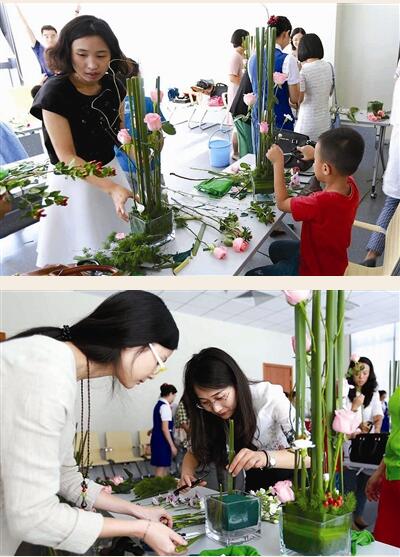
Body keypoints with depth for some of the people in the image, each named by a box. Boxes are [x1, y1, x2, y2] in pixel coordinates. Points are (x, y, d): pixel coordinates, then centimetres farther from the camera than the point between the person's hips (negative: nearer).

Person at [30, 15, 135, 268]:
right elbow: (66, 157, -23)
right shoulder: (55, 92, -21)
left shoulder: (113, 86, -6)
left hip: (111, 172, 5)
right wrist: (111, 188, -34)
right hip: (73, 183, -5)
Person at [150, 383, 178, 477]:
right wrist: (172, 445, -18)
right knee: (161, 468, -4)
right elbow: (165, 428, -20)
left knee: (165, 468, 15)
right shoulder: (165, 406, -15)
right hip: (162, 440, -10)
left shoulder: (159, 404, 12)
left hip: (157, 439, 10)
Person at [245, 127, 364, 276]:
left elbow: (282, 203, -23)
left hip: (316, 271, -8)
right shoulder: (350, 184, -16)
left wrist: (278, 162, -17)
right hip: (331, 259, 8)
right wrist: (316, 155, 5)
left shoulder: (321, 203, -40)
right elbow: (339, 170, 12)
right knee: (276, 248, 29)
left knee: (252, 276, 1)